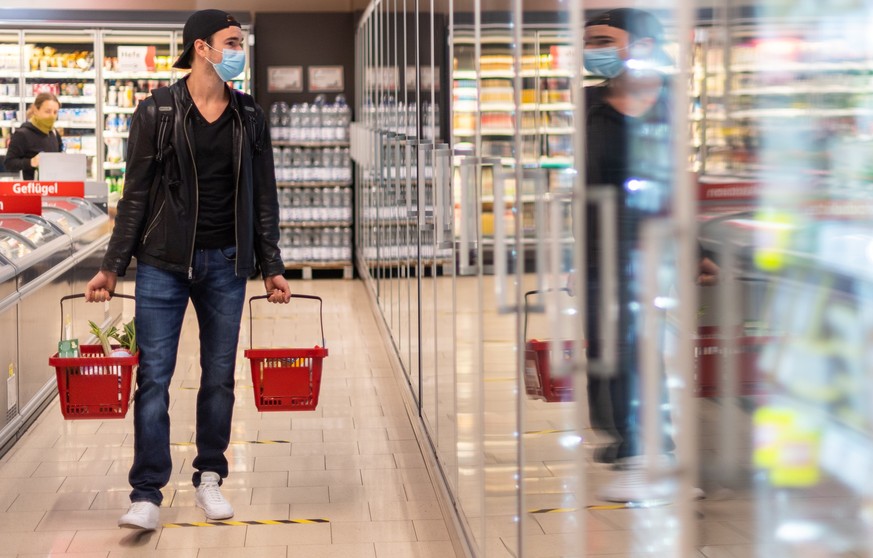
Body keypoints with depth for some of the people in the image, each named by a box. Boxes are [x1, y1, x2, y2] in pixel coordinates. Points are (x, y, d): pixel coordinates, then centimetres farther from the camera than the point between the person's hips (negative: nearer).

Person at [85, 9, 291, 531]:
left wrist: (272, 267, 8)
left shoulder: (249, 117, 7)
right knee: (154, 376, -5)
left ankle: (210, 478, 22)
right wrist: (112, 266, -2)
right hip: (163, 263, -3)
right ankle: (147, 494, -1)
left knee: (220, 376, 8)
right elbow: (136, 195, 0)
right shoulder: (156, 113, -2)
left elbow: (264, 198, 10)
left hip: (226, 264, 3)